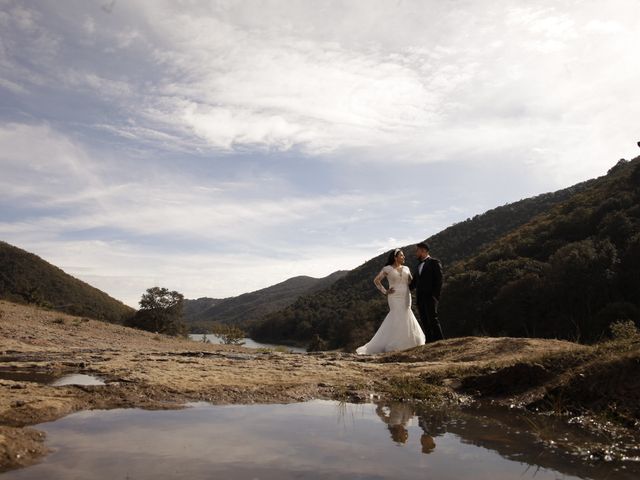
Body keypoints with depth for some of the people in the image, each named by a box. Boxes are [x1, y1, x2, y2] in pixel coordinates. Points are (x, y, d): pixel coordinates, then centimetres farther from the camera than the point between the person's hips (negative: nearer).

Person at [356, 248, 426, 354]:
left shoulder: (406, 269, 12)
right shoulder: (387, 269, -2)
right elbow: (376, 280, -1)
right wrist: (385, 291, -5)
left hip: (406, 297, 5)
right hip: (395, 298, -5)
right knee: (399, 319, -11)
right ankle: (396, 345, -4)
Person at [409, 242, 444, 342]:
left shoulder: (434, 262, 2)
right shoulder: (418, 266, 23)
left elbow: (439, 280, -6)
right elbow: (414, 283, 20)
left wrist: (435, 295, -13)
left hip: (430, 296, -6)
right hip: (420, 298, 7)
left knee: (432, 319, -12)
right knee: (424, 322, 2)